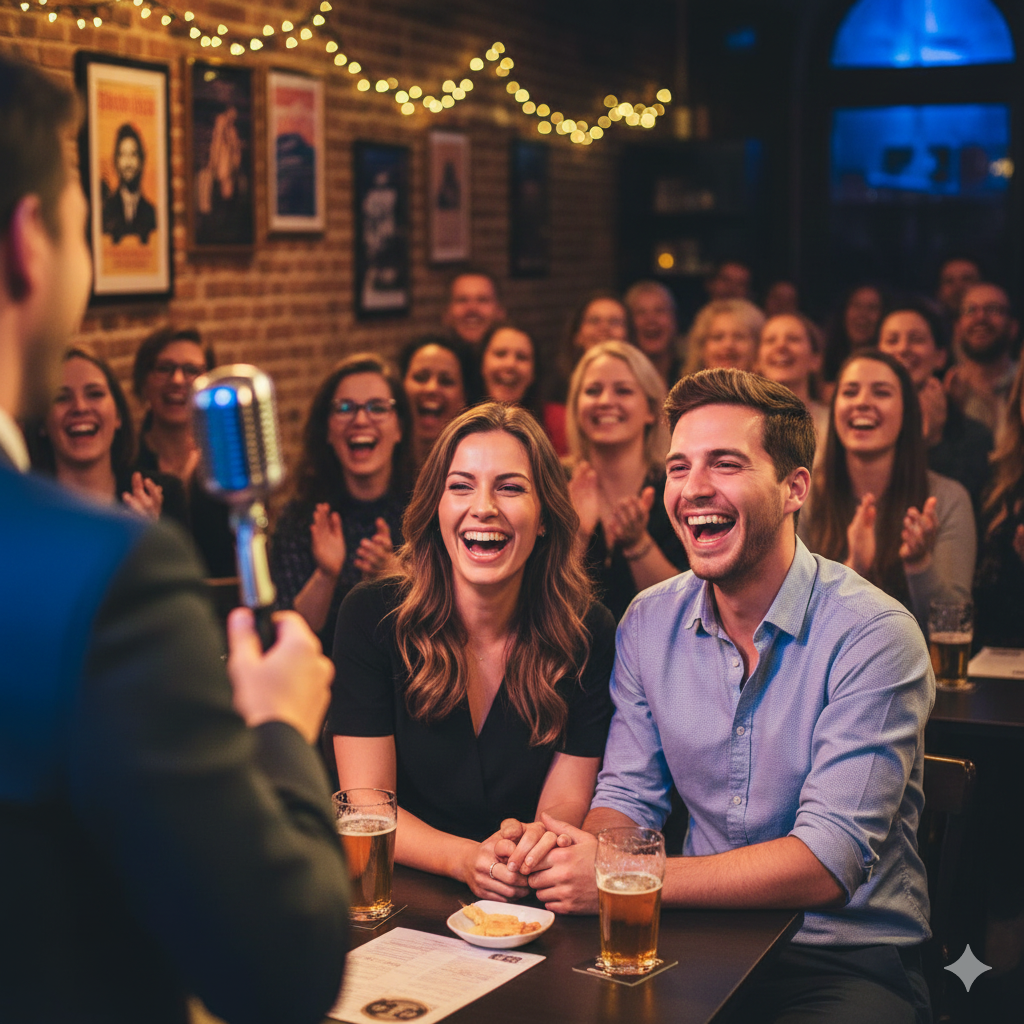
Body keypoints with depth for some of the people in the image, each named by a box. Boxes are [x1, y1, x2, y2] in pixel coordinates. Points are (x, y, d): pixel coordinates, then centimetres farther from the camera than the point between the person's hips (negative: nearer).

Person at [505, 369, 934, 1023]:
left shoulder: (872, 636, -16)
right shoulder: (649, 623, 3)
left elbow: (828, 860, -22)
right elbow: (629, 797, 6)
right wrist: (582, 852, -19)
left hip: (850, 960, -4)